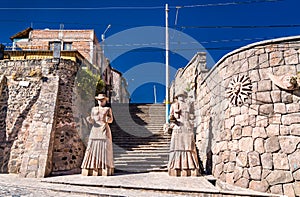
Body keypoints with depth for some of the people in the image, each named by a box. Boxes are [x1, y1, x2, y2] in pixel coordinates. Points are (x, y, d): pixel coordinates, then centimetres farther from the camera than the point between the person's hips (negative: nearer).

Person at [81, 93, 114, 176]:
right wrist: (89, 120, -12)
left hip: (104, 130, -2)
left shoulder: (108, 109, 7)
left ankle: (105, 170, -3)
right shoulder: (94, 109, 14)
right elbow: (92, 121, 11)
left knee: (105, 149, -7)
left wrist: (108, 119, -18)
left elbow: (111, 120, 5)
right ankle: (92, 169, -3)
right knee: (93, 148, -5)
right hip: (95, 130, 3)